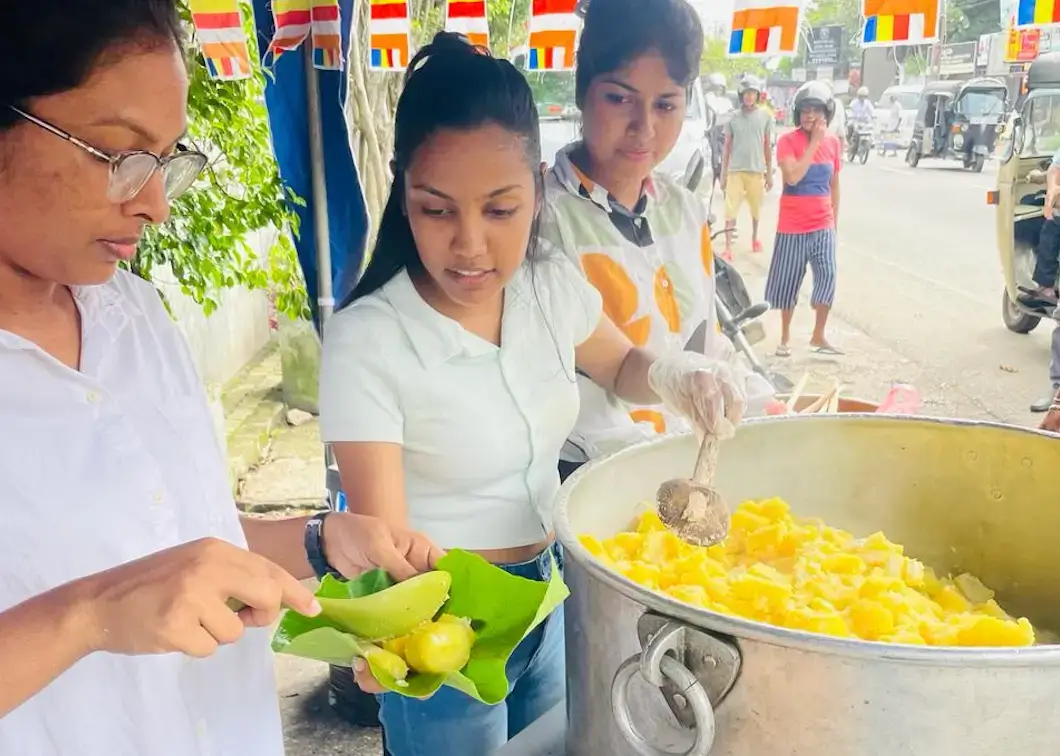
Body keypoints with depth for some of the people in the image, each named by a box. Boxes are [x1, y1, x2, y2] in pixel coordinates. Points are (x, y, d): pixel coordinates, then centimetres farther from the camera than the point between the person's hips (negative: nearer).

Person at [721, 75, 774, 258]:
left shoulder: (765, 116, 3)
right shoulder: (733, 117, 2)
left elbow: (767, 146, 7)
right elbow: (727, 147, 5)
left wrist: (769, 173, 6)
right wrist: (723, 174, 3)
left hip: (757, 170, 1)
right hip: (735, 170, -1)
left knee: (756, 207, 14)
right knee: (731, 209, -6)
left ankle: (754, 237, 36)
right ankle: (728, 248, -7)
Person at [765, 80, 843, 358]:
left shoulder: (833, 142, 5)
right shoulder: (788, 141, -9)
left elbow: (834, 184, 13)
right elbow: (792, 177, -24)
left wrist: (835, 222, 15)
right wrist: (814, 143, -20)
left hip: (823, 225, 3)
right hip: (793, 225, -3)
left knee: (827, 277, -5)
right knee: (788, 281, 6)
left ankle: (818, 337, 10)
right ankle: (785, 337, 22)